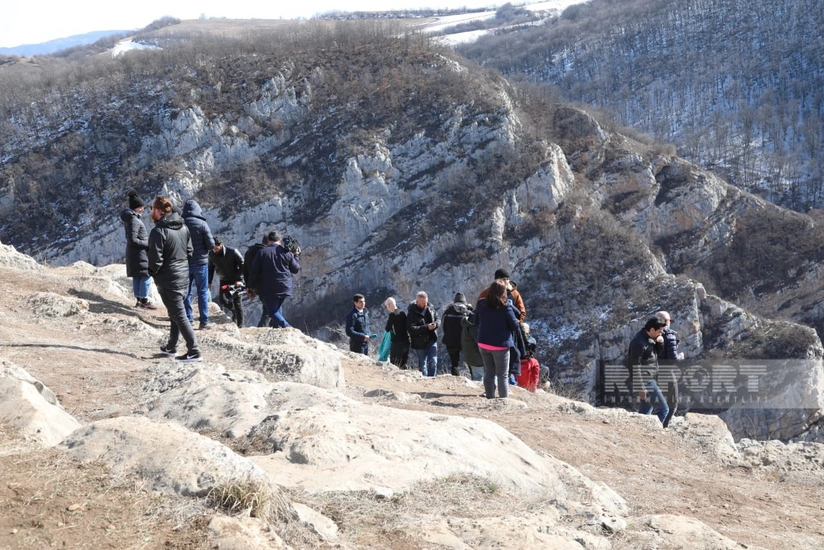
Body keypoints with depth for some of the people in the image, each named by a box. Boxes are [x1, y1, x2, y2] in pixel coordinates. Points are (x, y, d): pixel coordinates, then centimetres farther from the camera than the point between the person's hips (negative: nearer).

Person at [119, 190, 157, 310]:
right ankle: (144, 300, 2)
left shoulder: (130, 218, 11)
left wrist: (146, 240, 11)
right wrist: (148, 244, -15)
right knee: (146, 276, -3)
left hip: (132, 253, 10)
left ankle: (139, 299, 20)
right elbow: (133, 240, -23)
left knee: (137, 277, 14)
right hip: (140, 254, -10)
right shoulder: (134, 220, -20)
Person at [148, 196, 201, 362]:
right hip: (183, 277, 8)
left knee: (179, 315, -4)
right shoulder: (183, 227, 6)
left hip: (168, 280, -8)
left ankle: (194, 351, -6)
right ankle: (171, 347, 30)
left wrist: (152, 271, -2)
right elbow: (189, 251, 12)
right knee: (177, 313, 18)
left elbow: (156, 259, -21)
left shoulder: (159, 231, -19)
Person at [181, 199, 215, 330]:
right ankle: (204, 321, 2)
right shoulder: (202, 224, -13)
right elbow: (211, 245, -11)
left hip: (184, 262, 3)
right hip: (200, 262, -3)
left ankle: (188, 318, 14)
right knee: (202, 291, 4)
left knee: (187, 291, 13)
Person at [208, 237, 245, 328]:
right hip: (224, 280, 4)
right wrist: (209, 282, 4)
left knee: (237, 302, -7)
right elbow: (210, 268, 6)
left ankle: (240, 325, 1)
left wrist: (239, 279, -21)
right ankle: (234, 311, 20)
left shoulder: (233, 252, -21)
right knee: (223, 301, -11)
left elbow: (242, 265, -14)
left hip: (236, 280, -4)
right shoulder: (211, 254, -9)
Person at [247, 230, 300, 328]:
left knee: (273, 311, -1)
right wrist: (296, 256, 25)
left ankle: (287, 327, -21)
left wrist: (252, 287, 8)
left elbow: (254, 271, -3)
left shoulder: (262, 252, -3)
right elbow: (296, 270, 10)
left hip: (268, 289, -4)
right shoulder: (286, 252, 2)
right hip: (284, 288, 4)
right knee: (277, 308, 25)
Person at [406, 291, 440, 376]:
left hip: (431, 340, 4)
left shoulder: (430, 309, 3)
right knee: (422, 364, 9)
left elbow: (438, 318, 14)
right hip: (419, 343, -3)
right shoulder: (411, 313, -14)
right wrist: (426, 327, -29)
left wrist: (435, 324, -12)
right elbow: (411, 329, -24)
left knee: (433, 361, -5)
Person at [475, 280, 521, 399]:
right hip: (501, 345, -5)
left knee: (489, 372, 16)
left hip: (483, 343, 5)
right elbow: (515, 326, -10)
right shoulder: (506, 307, -18)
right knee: (503, 375, 3)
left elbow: (476, 320, 11)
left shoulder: (481, 303, -5)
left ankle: (489, 397, 19)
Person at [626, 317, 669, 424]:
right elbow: (635, 367, -20)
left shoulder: (649, 339, 11)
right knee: (663, 409, -9)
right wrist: (640, 388, -21)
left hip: (651, 379, 10)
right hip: (646, 381, -10)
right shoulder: (639, 343, -20)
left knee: (645, 411, 14)